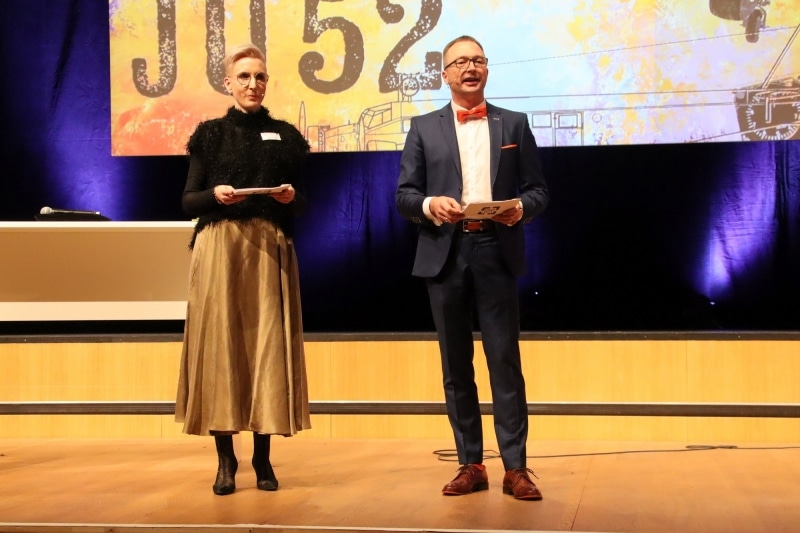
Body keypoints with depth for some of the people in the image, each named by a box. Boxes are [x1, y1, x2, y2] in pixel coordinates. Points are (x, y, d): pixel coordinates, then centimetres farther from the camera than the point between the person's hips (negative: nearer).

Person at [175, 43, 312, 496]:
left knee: (268, 343, -2)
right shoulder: (211, 134, 9)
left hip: (270, 248, 1)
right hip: (219, 247, -1)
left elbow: (303, 206, 13)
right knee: (220, 342, -4)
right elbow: (189, 201, 6)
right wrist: (214, 194, -14)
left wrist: (292, 197, -9)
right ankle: (225, 459, 3)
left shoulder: (286, 135, 12)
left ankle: (263, 458, 6)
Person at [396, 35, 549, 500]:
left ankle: (516, 468, 2)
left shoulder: (514, 124, 11)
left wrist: (520, 208, -14)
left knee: (505, 361, -3)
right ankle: (471, 465, 15)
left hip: (497, 251, -1)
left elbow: (539, 190, 7)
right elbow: (404, 195, 5)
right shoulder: (424, 127, 10)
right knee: (456, 365, 6)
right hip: (445, 253, 1)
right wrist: (430, 204, -15)